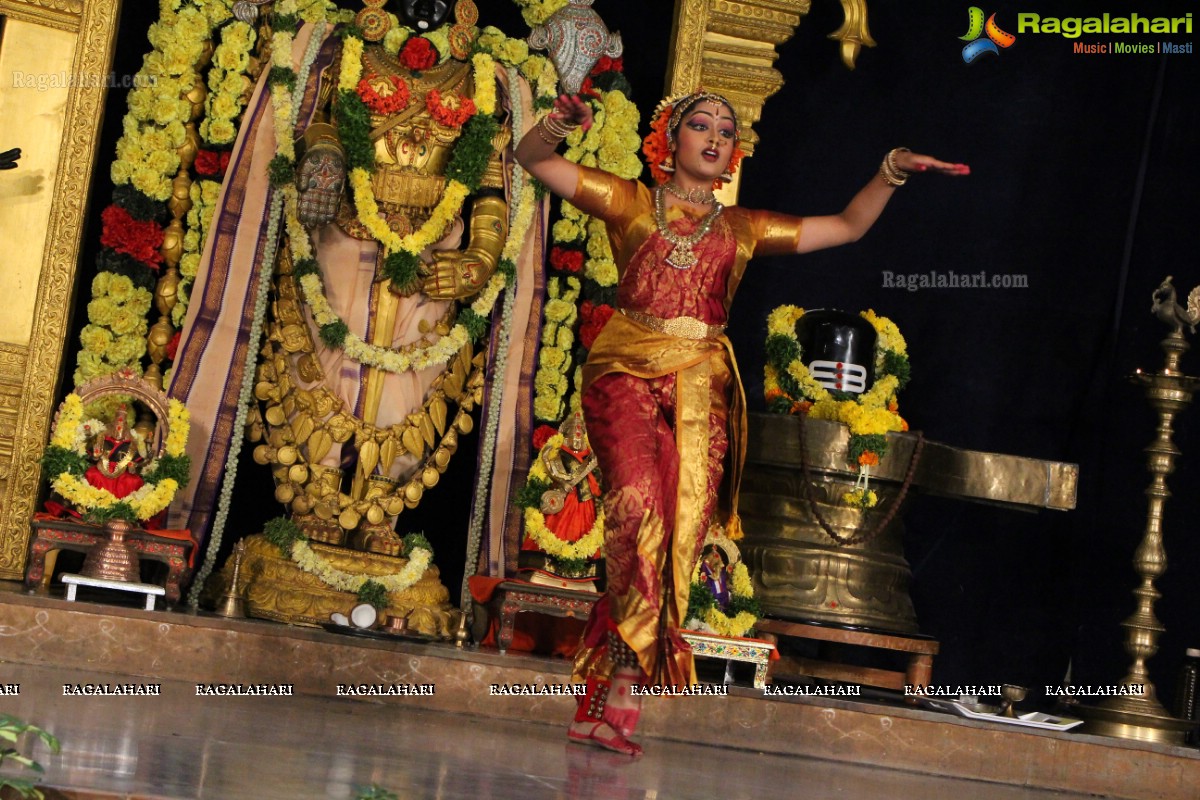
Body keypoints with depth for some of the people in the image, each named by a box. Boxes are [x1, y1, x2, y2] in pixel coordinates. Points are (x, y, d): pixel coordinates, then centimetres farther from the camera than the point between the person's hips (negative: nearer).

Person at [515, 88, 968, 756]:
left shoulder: (743, 229, 21)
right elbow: (533, 159, 8)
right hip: (626, 374, -3)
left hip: (701, 391, 3)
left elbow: (847, 227, 22)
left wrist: (891, 174, 9)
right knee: (640, 509, -26)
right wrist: (557, 125, -13)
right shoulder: (631, 203, 14)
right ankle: (624, 692, -21)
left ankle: (603, 703, -6)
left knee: (678, 539, -9)